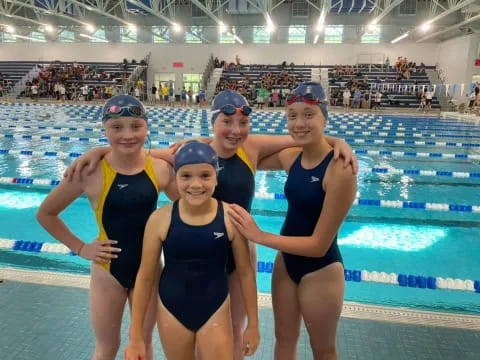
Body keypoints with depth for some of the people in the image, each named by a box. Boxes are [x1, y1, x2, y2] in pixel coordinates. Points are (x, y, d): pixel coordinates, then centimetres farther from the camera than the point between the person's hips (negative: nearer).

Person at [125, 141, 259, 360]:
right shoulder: (160, 218, -16)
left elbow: (246, 273, -5)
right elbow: (145, 277, -6)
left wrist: (253, 325, 3)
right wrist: (136, 336, -1)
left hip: (215, 312, 0)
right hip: (171, 311, 1)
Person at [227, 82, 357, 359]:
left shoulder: (340, 170, -26)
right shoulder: (291, 157, -7)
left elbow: (319, 245, -24)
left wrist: (259, 236, -23)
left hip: (321, 271, -5)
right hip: (286, 261, 6)